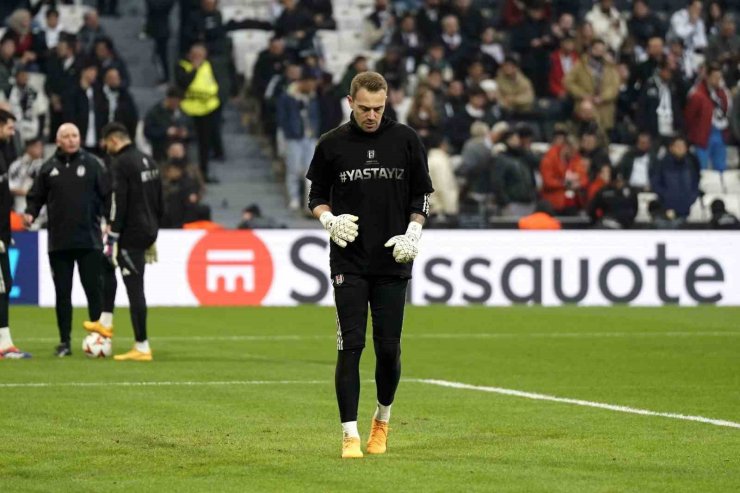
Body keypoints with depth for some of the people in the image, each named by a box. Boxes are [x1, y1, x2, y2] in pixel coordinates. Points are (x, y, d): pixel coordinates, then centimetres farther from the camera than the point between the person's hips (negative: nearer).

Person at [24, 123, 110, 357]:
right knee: (62, 292, 6)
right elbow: (36, 197, 11)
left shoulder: (92, 164, 2)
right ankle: (64, 342, 11)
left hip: (89, 241, -2)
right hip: (58, 241, 2)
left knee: (93, 290, 0)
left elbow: (107, 195, 1)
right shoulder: (49, 168, 7)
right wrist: (30, 213, -8)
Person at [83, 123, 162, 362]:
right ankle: (105, 322, 28)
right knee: (106, 264, 27)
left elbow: (119, 203, -19)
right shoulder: (148, 161, 13)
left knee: (134, 289, -4)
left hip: (131, 233, -9)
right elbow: (159, 201, 19)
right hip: (148, 231, 9)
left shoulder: (121, 163, -14)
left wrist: (113, 239, -15)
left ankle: (142, 348, -2)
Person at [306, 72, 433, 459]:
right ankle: (350, 434, -3)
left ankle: (382, 419, 27)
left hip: (393, 263, 1)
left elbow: (421, 195, 9)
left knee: (388, 348, 3)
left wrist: (413, 232, -6)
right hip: (348, 263, -1)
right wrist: (329, 220, -11)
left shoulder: (405, 140, 2)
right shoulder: (332, 144, 1)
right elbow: (316, 197, 9)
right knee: (351, 346, -7)